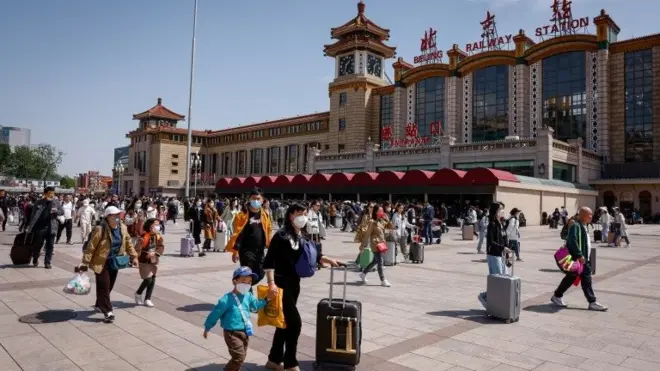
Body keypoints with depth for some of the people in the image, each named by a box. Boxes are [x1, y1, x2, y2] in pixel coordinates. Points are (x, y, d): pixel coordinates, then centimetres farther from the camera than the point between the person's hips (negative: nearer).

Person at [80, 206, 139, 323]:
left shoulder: (123, 228, -1)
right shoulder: (100, 230, -20)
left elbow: (128, 243, 11)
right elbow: (91, 246, -18)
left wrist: (133, 256, 8)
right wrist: (85, 262, -19)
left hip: (114, 262, 6)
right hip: (101, 263, -6)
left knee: (109, 286, 16)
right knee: (104, 287, -6)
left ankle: (99, 305, 38)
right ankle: (107, 312, -1)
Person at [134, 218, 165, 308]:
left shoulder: (158, 236, 0)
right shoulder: (144, 237, -18)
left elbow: (161, 247, -6)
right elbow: (137, 249, -19)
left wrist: (155, 253, -20)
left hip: (154, 261, 6)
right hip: (144, 261, -6)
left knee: (152, 280, 6)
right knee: (148, 279, -7)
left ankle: (147, 299, 16)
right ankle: (138, 294, 20)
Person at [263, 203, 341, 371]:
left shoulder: (301, 236, 7)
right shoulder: (281, 235, -14)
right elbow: (268, 261, -18)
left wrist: (329, 260, 5)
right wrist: (271, 283, -25)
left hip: (294, 283, 8)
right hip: (281, 283, -8)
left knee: (285, 322, 14)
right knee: (295, 322, -6)